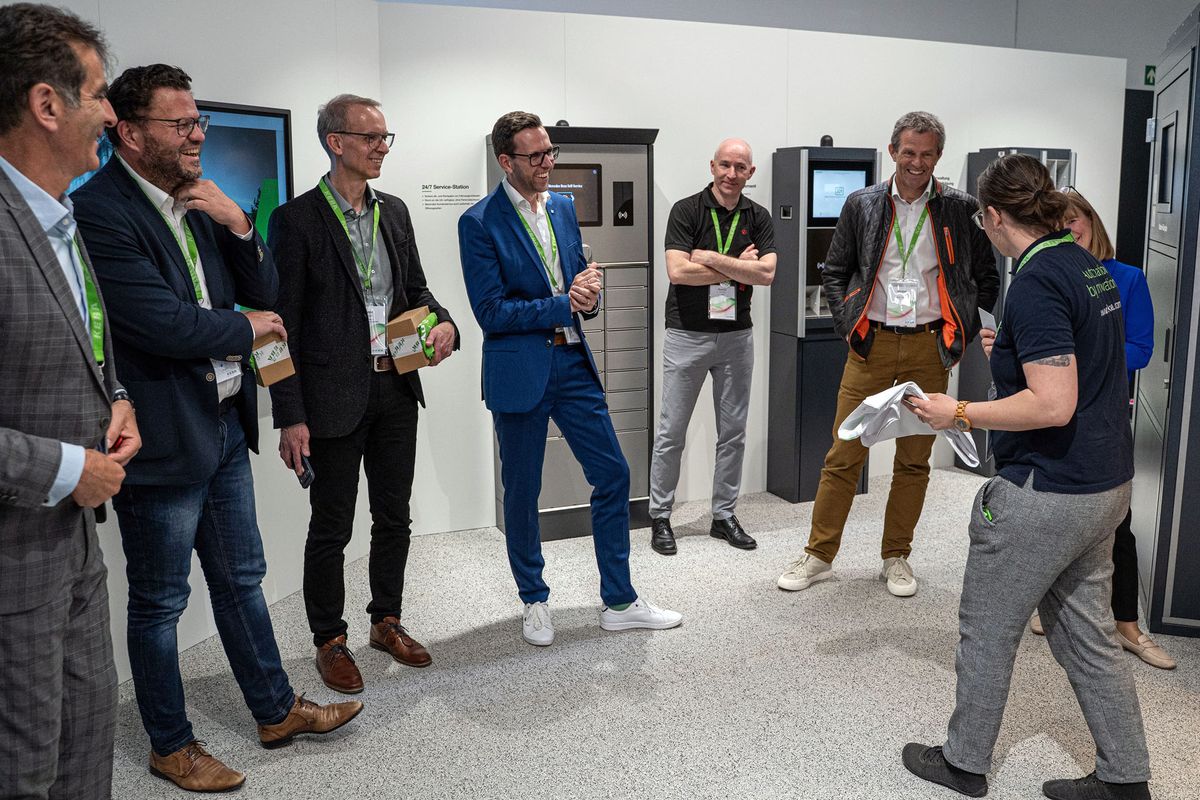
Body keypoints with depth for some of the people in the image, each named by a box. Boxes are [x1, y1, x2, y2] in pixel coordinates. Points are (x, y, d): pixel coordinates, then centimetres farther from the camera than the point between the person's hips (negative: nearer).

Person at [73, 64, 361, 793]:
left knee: (241, 579, 19)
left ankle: (276, 710, 35)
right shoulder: (99, 210, -17)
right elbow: (164, 323, -24)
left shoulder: (199, 201, 8)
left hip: (226, 425, 8)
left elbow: (267, 294, 8)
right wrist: (248, 328, -7)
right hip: (162, 438, -8)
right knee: (160, 601, 10)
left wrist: (237, 225, -9)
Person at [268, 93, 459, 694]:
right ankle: (330, 640, 25)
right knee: (331, 527, 7)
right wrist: (291, 417, -13)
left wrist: (443, 323, -6)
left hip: (396, 390, 6)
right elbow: (286, 324, -11)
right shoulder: (297, 220, -9)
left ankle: (386, 621, 34)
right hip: (334, 396, -6)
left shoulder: (394, 212, 9)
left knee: (394, 518, 16)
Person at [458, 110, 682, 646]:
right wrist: (565, 305, -14)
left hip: (573, 364, 6)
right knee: (522, 492, 8)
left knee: (613, 477, 6)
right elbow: (491, 312, -15)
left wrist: (587, 291, -7)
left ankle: (619, 602, 20)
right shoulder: (479, 222, -10)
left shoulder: (563, 207, 9)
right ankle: (534, 602, 28)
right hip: (519, 371, -5)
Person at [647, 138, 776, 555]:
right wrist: (739, 267, -11)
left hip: (736, 334, 4)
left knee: (733, 431, 9)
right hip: (687, 334, -4)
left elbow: (766, 273, -10)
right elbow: (678, 271, -19)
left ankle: (724, 515, 22)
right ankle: (660, 517, 15)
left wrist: (711, 258, -16)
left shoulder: (758, 217, 4)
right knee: (671, 432, 2)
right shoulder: (686, 211, -7)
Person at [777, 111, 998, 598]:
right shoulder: (862, 205, 4)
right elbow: (834, 272, 11)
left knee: (914, 460, 8)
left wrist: (960, 337, 3)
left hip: (928, 348, 0)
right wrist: (848, 328, 2)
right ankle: (819, 555, 12)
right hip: (871, 344, 0)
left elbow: (987, 278, 9)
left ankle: (896, 558, 23)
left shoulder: (959, 209, 3)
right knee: (844, 454, 1)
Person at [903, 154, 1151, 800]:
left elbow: (1054, 405, -27)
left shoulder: (1037, 282, -21)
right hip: (1106, 486, 9)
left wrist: (961, 414, -17)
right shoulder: (1091, 267, 8)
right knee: (1086, 632, 19)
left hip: (1047, 493, -9)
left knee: (987, 629, 9)